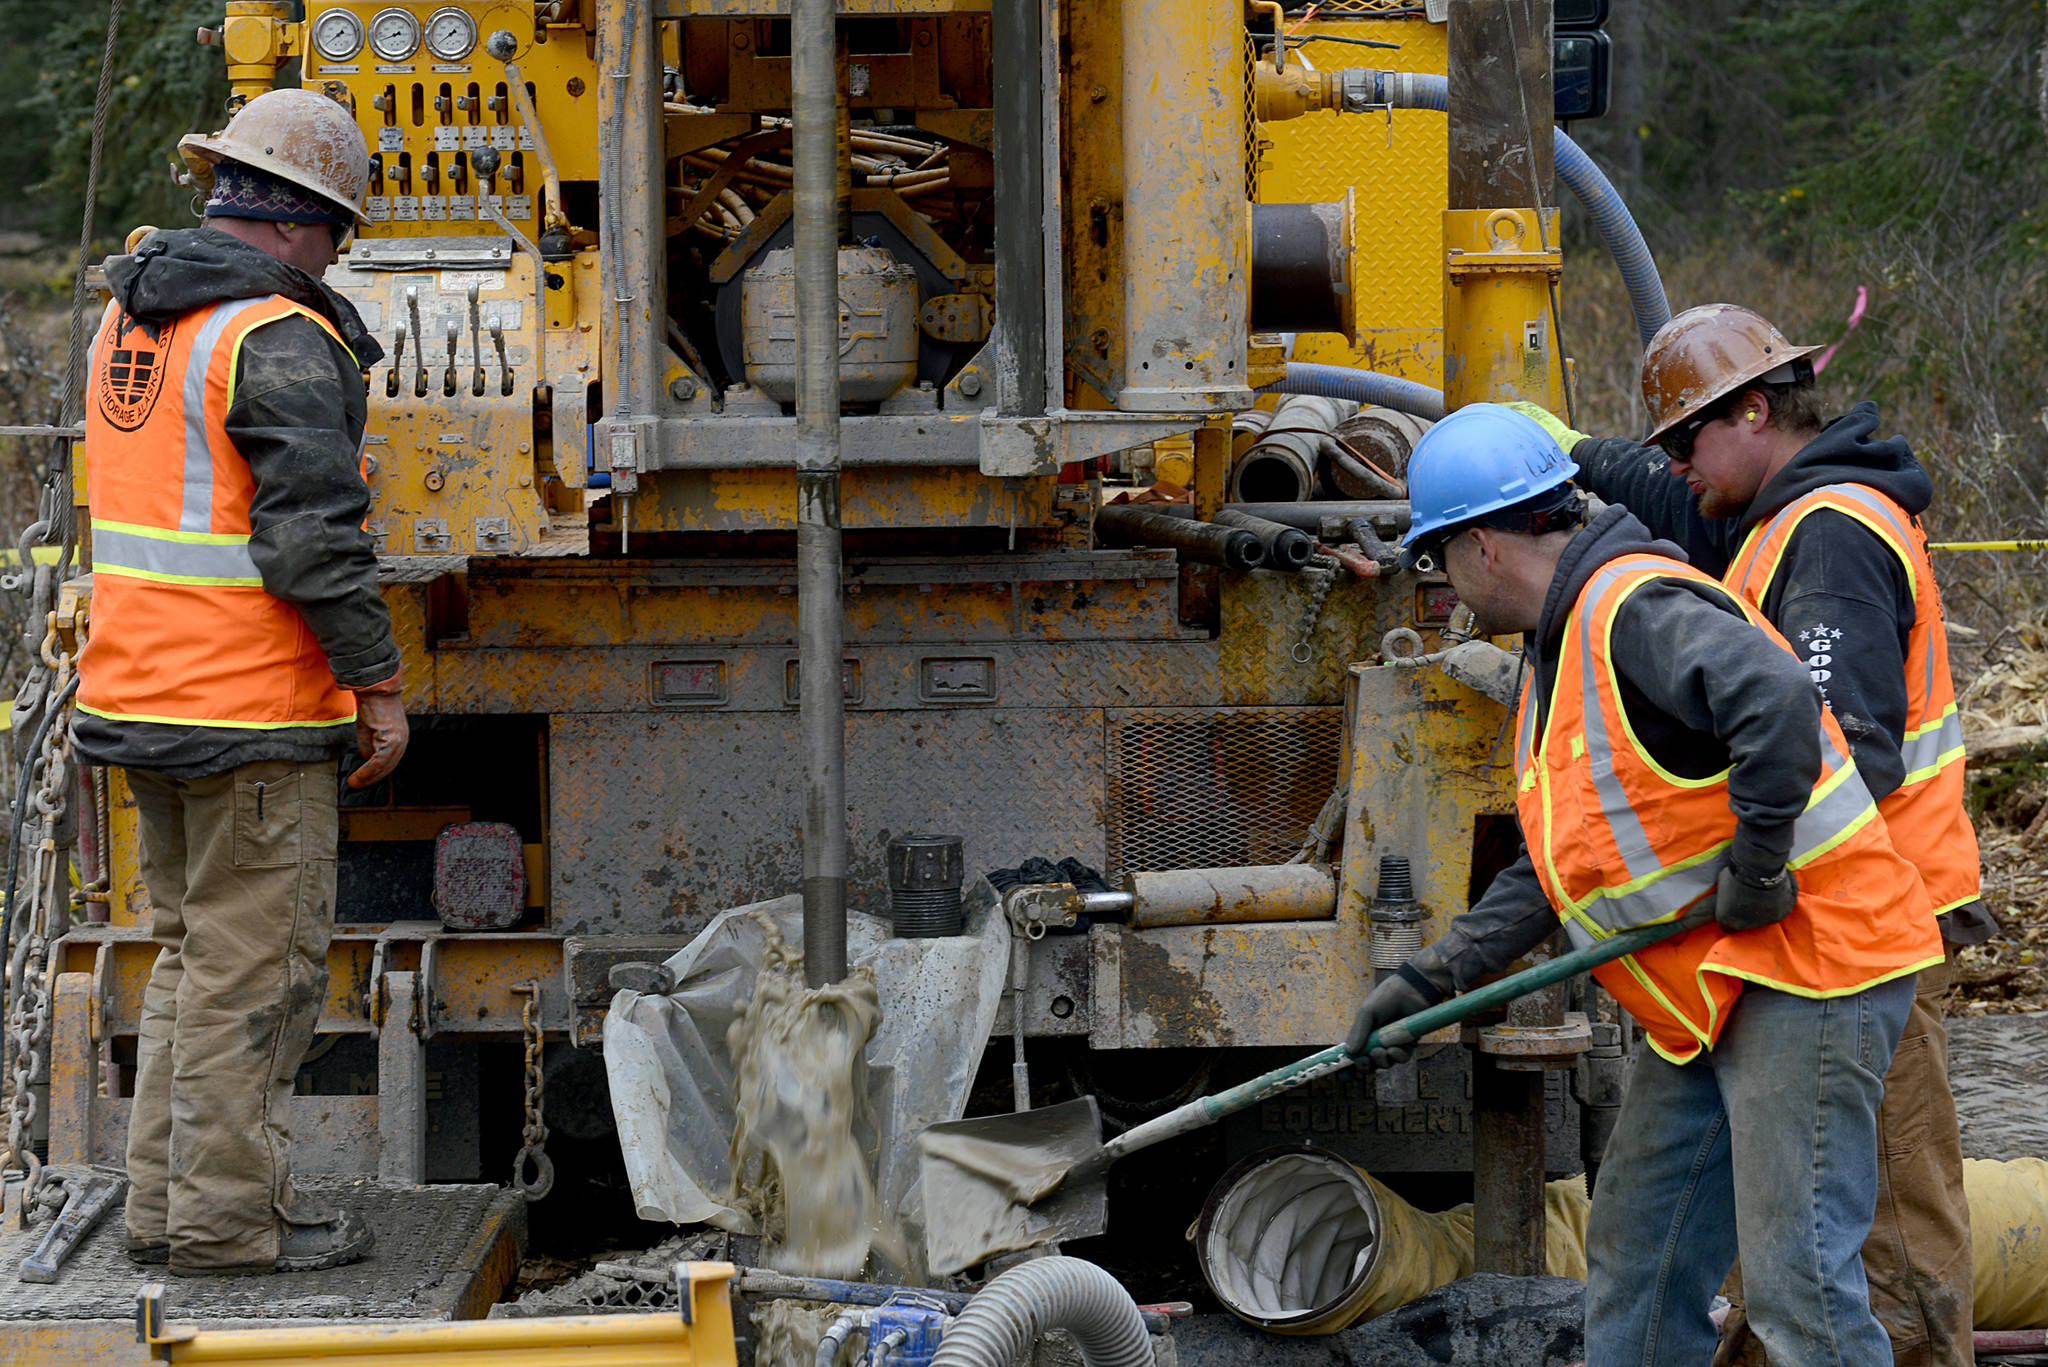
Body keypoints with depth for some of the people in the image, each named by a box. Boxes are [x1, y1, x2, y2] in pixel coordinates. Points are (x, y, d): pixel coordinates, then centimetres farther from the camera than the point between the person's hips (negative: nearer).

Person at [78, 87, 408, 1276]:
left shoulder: (130, 317, 11)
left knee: (194, 950, 18)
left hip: (140, 687, 9)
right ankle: (227, 1216, 2)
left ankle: (167, 1198, 21)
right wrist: (378, 684, -13)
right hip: (252, 709, -9)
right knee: (257, 964, -1)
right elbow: (313, 532, -20)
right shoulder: (280, 341, -16)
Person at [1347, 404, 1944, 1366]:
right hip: (1712, 990, 11)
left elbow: (1780, 705, -35)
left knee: (1796, 1277, -13)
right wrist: (1430, 980, 14)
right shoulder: (1560, 653, 18)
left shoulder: (1634, 610, -17)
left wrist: (1753, 871, -25)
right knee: (1635, 1252, 14)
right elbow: (1554, 871, 21)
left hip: (1806, 960, -11)